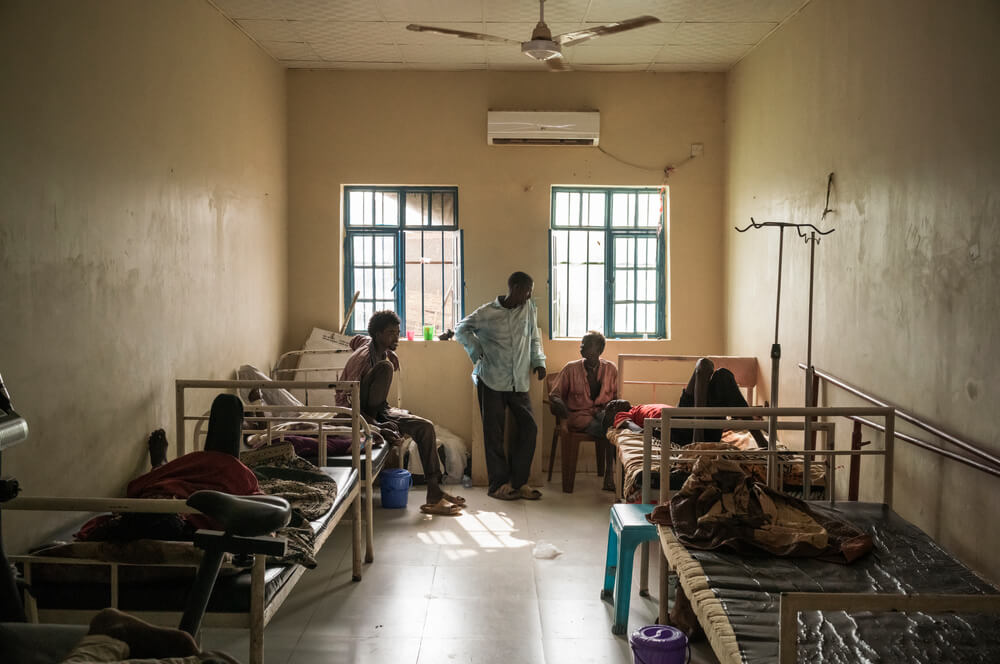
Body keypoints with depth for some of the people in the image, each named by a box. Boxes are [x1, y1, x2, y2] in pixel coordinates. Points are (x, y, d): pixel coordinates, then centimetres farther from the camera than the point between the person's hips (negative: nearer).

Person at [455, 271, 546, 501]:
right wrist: (477, 352, -3)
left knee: (529, 427, 0)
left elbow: (534, 339, 16)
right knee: (494, 433, 1)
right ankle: (499, 484, 11)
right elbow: (462, 329, 8)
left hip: (519, 382, 4)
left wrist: (538, 362, 3)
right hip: (492, 381, -4)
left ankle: (518, 482, 11)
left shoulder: (529, 309, 5)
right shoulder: (487, 312, -6)